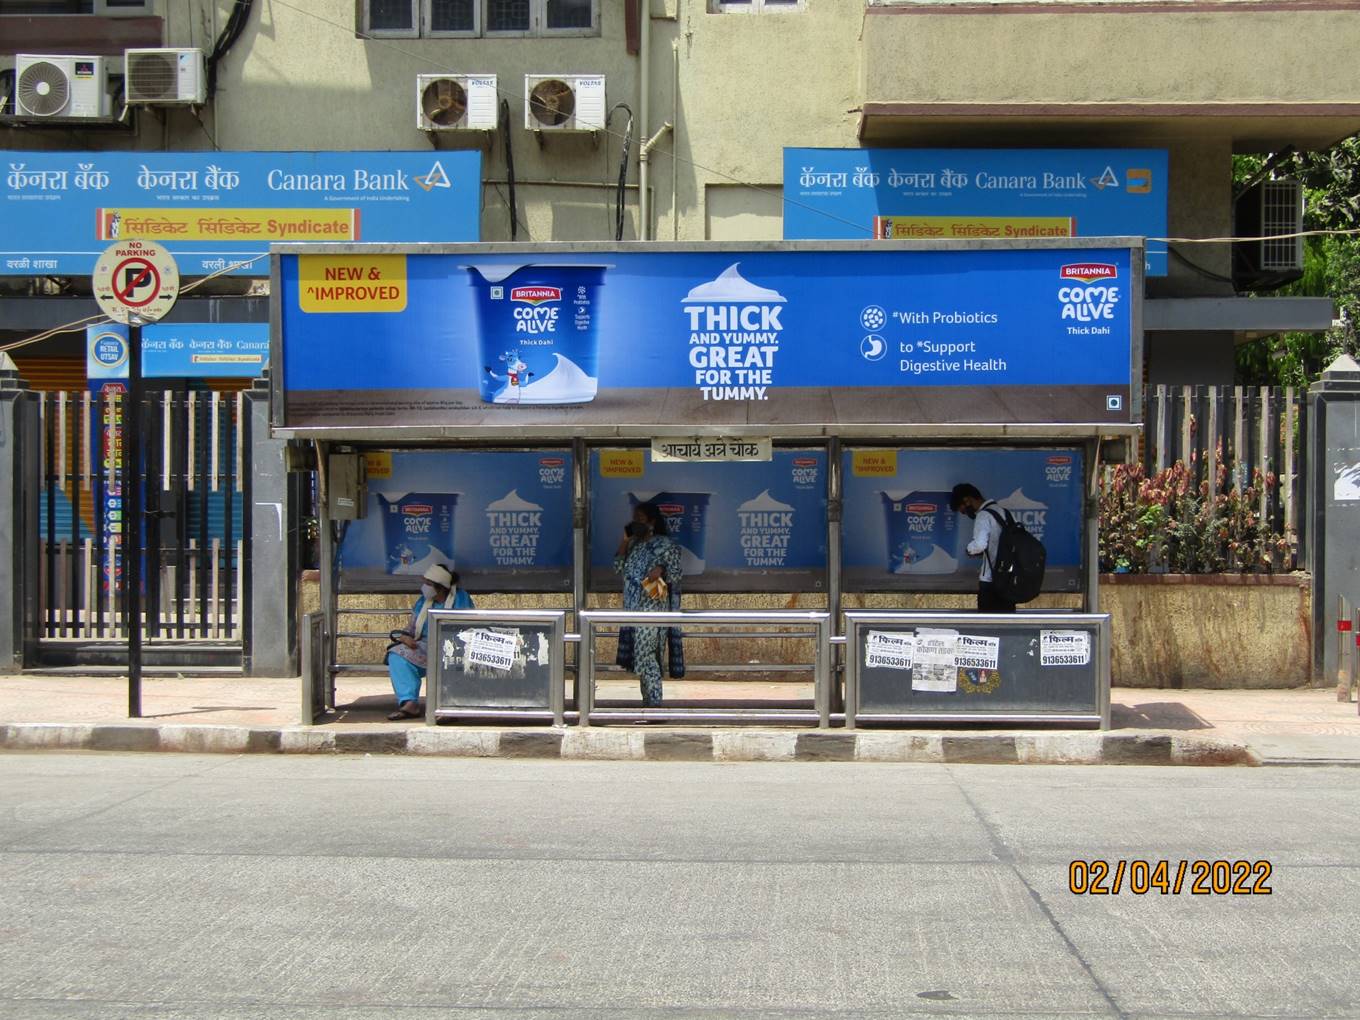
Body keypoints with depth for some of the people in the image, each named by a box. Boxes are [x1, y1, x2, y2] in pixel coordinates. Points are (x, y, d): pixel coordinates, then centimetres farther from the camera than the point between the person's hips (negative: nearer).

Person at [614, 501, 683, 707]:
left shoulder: (666, 544, -4)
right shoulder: (634, 544, 15)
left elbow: (675, 575, -4)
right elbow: (618, 567, 9)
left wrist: (661, 569, -24)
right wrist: (625, 540, 3)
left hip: (652, 608, -7)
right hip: (633, 607, 7)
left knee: (645, 654, -13)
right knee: (641, 655, 9)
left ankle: (654, 703, -11)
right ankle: (648, 700, 16)